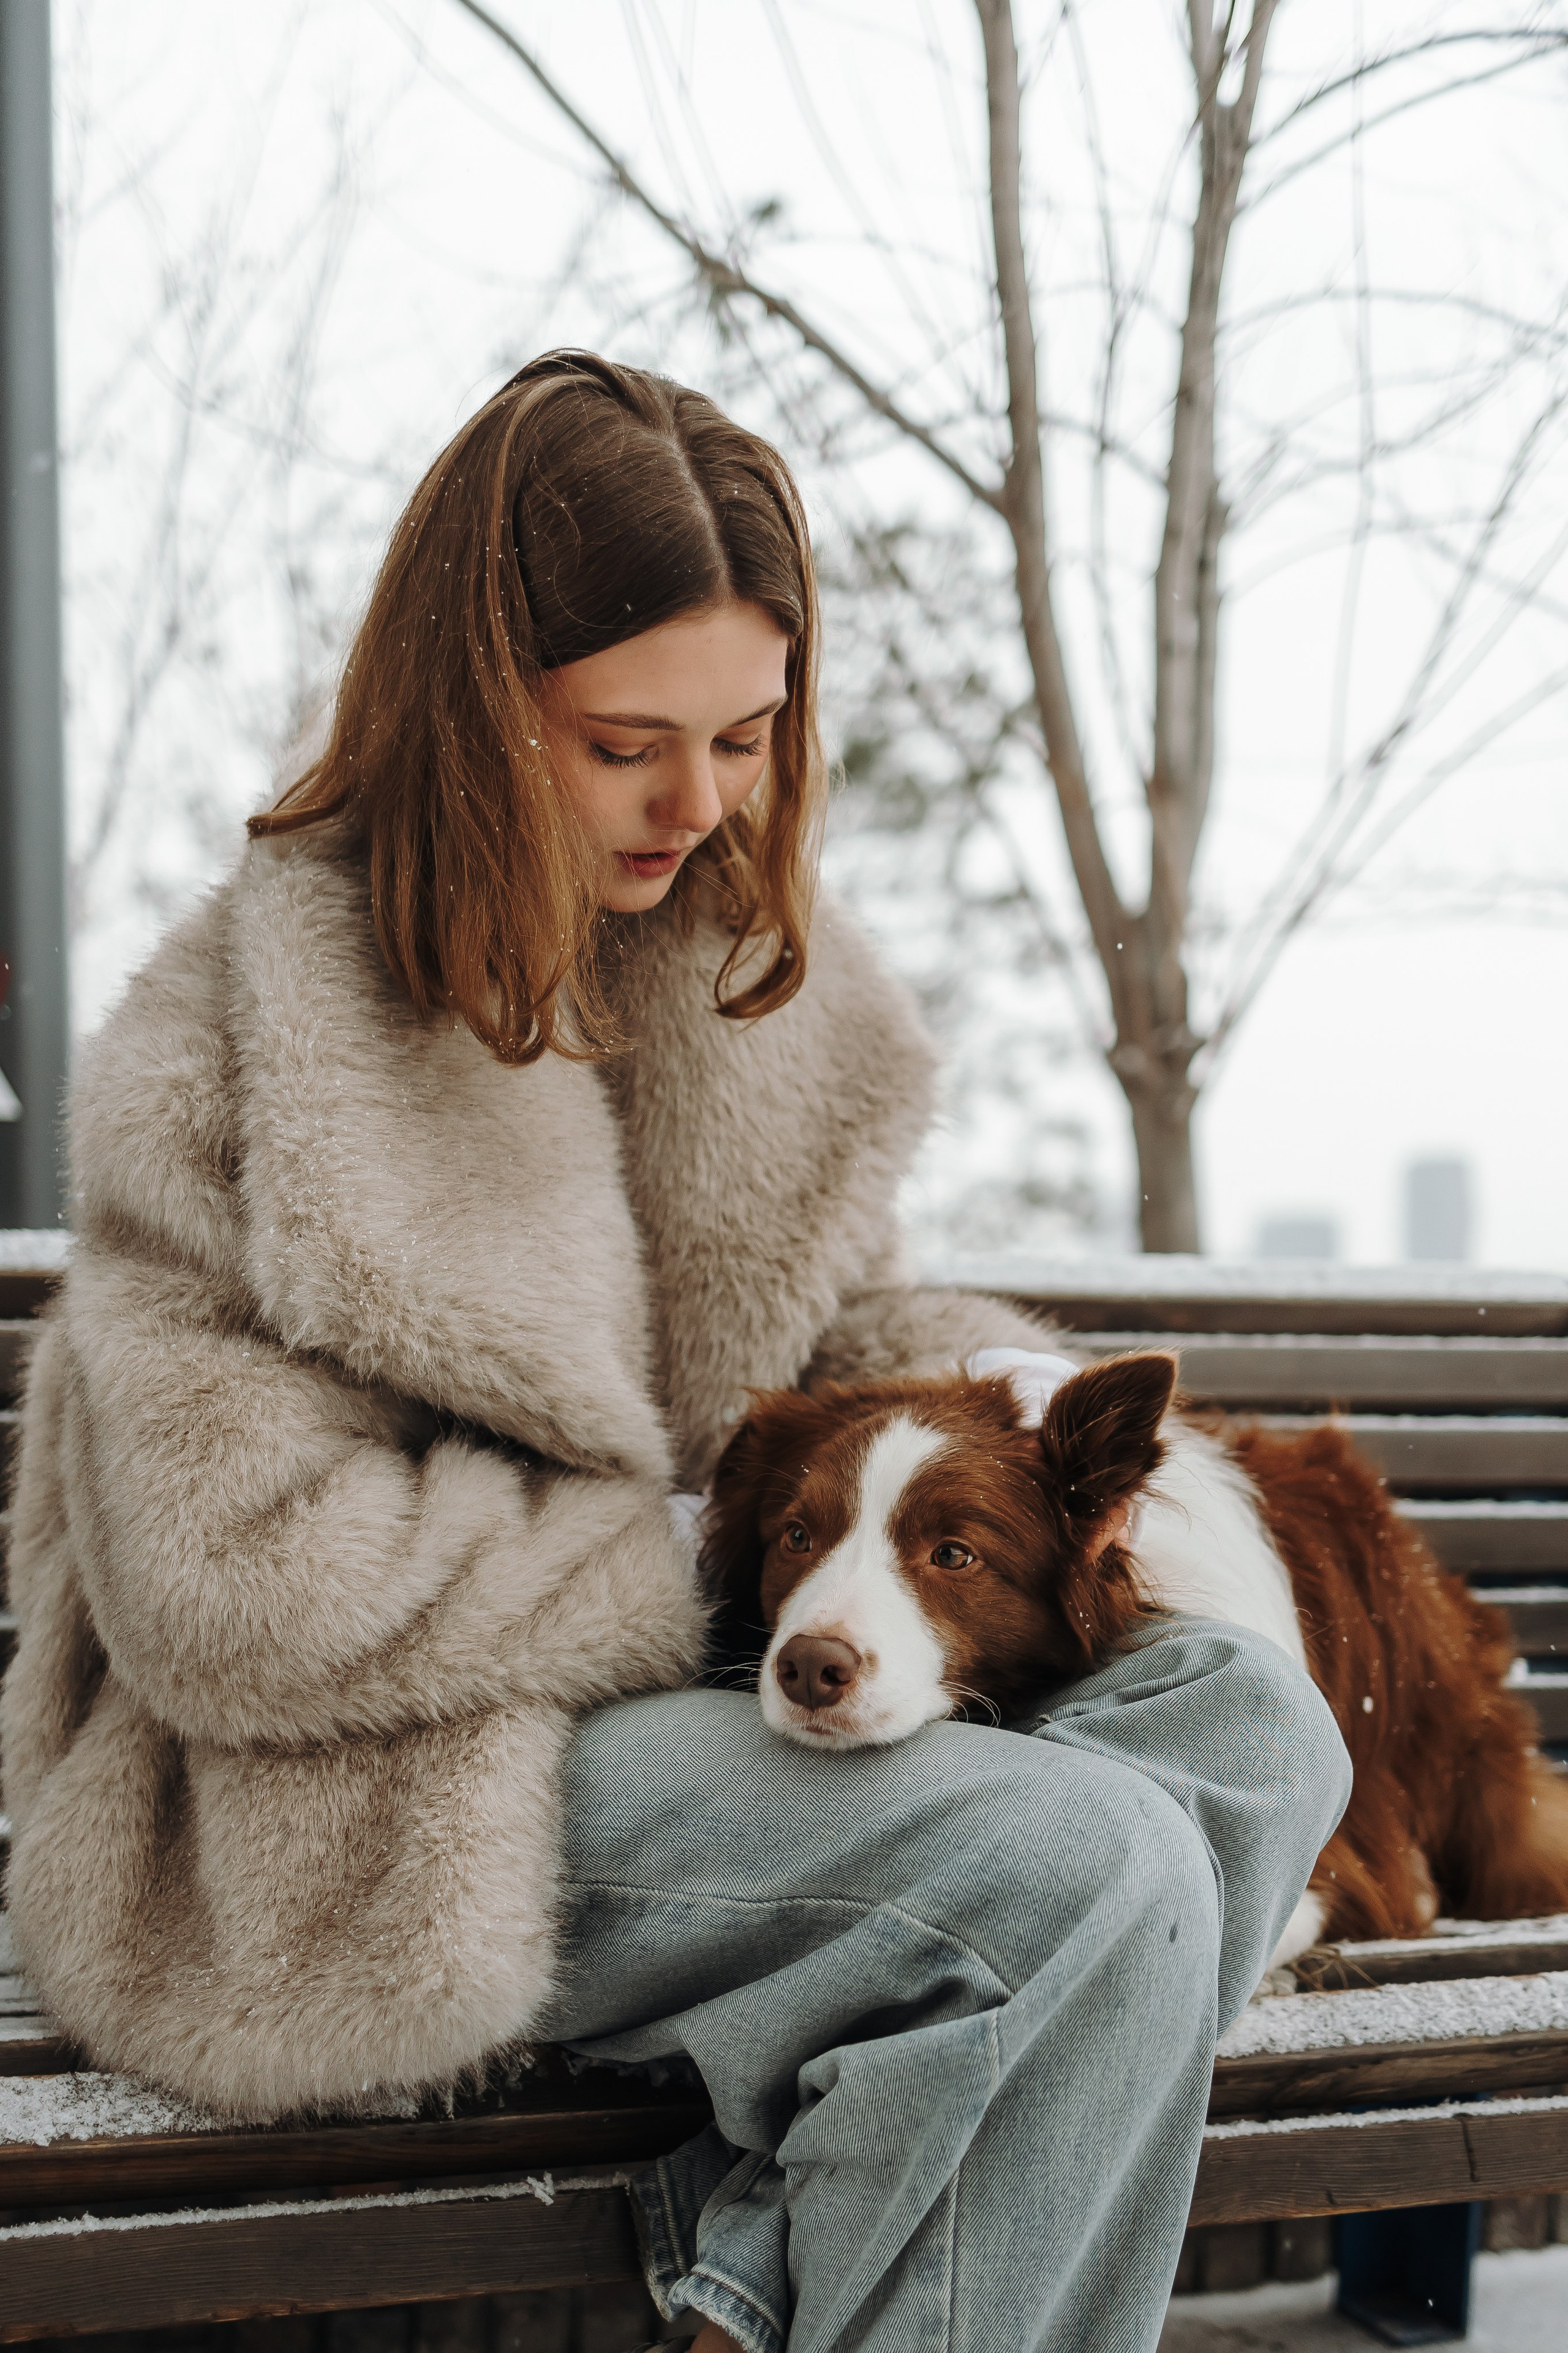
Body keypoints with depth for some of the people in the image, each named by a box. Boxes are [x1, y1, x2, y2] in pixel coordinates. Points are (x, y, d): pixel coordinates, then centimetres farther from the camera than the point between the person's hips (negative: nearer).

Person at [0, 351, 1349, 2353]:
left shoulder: (740, 967, 8)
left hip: (709, 1671, 8)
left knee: (1246, 1720, -13)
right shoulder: (235, 1055, -15)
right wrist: (711, 1564, -16)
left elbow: (831, 1325, 19)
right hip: (372, 1808, -8)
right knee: (1095, 1870, -24)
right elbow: (231, 1586, -20)